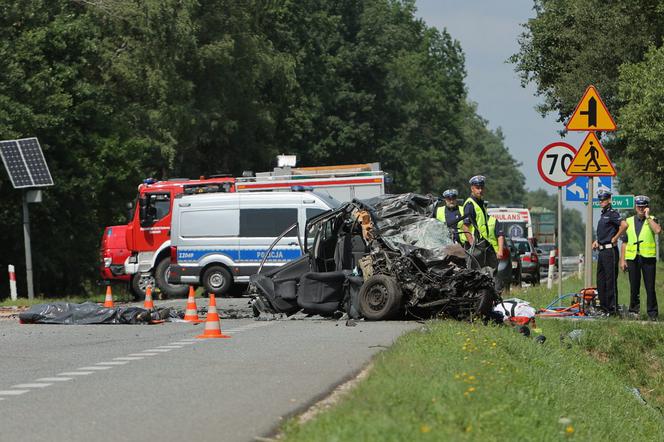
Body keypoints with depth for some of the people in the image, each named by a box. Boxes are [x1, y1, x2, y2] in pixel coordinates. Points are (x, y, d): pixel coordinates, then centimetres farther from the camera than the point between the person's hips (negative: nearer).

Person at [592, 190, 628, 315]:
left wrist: (614, 239, -18)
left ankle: (613, 308, -7)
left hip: (610, 250, -10)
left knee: (611, 280, -8)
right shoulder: (603, 214, 18)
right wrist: (597, 241, 16)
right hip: (602, 251, 10)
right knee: (600, 280, 10)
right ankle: (603, 306, 15)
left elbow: (624, 225, -27)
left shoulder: (612, 213, -11)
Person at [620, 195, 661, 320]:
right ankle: (634, 310, 17)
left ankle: (652, 313, 2)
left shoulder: (652, 220, 7)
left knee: (650, 287, -3)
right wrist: (622, 260, 7)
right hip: (632, 258, 3)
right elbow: (624, 242, 14)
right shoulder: (629, 221, 14)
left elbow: (657, 230, -17)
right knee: (634, 287, 6)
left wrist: (647, 217, -10)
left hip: (648, 257, -2)